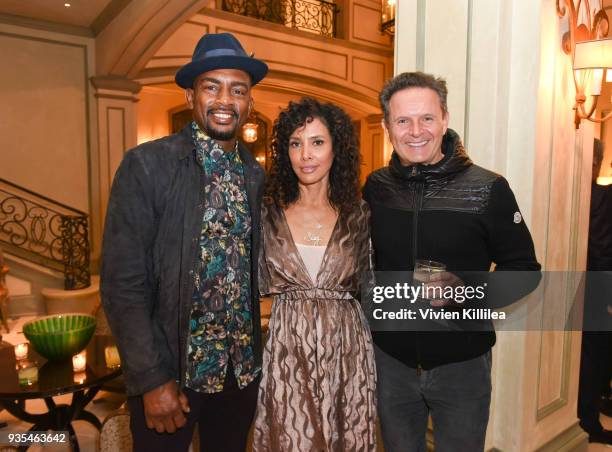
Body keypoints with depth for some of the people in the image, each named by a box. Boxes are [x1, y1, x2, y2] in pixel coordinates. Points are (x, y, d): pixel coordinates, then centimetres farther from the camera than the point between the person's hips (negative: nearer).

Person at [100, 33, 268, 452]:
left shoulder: (256, 175, 2)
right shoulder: (146, 165, -12)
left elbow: (251, 267, 8)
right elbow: (123, 283, -14)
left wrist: (253, 353, 4)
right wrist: (152, 379, -15)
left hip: (243, 367, 5)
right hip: (168, 370, -4)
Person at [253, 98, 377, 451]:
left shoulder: (360, 215, 1)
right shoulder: (268, 215, 0)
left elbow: (369, 286, 8)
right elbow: (259, 285, 6)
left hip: (347, 352, 1)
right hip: (286, 353, 0)